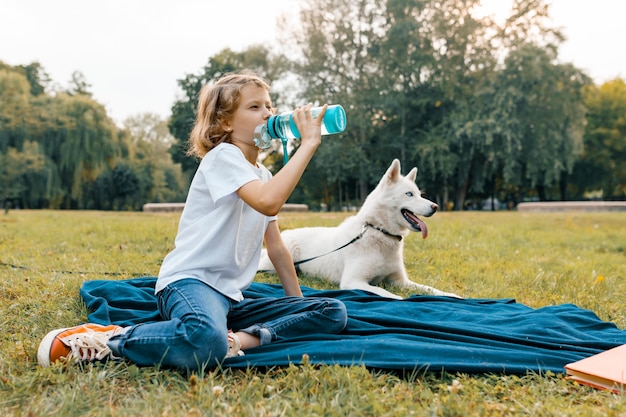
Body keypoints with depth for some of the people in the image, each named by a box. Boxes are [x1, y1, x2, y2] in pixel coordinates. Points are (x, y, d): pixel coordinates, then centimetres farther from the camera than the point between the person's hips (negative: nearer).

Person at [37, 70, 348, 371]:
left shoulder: (264, 176, 19)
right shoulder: (223, 156, -7)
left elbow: (277, 247, 22)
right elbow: (268, 203, -27)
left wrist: (299, 304, 19)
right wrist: (308, 144, -20)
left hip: (230, 295, 8)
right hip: (189, 281, -8)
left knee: (333, 313, -4)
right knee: (206, 344, -42)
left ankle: (241, 339, -20)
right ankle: (105, 340, -18)